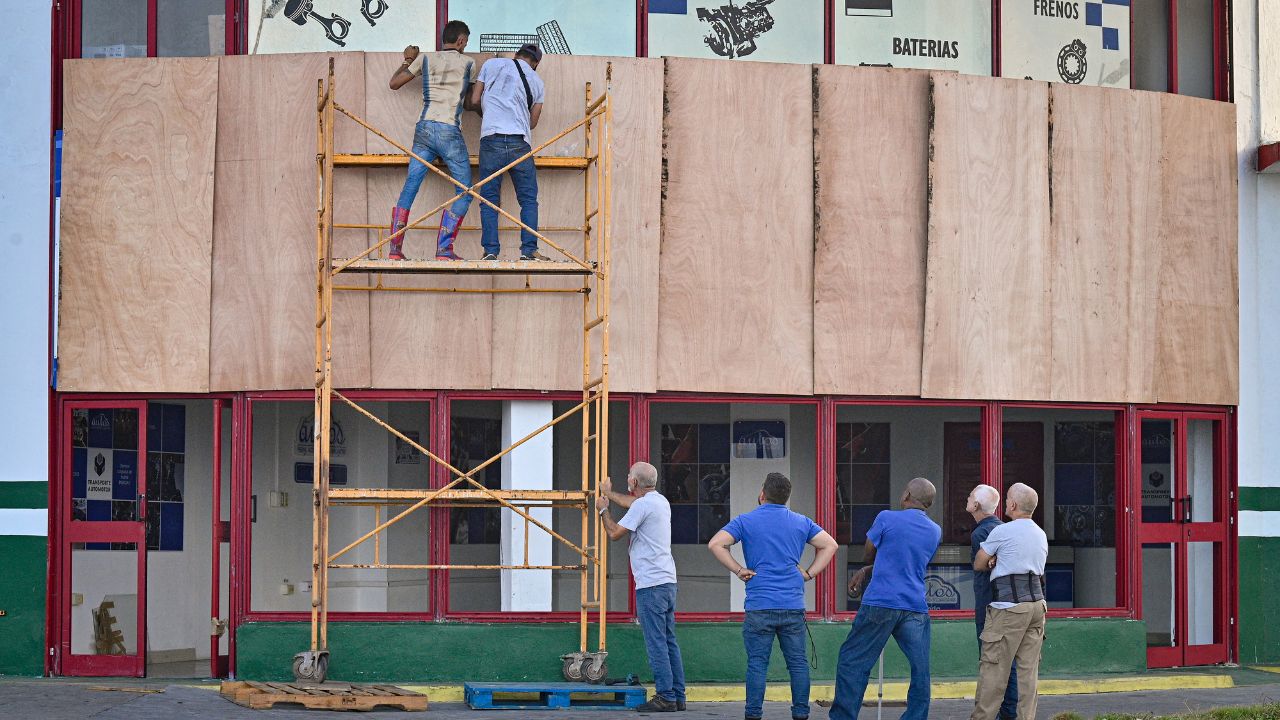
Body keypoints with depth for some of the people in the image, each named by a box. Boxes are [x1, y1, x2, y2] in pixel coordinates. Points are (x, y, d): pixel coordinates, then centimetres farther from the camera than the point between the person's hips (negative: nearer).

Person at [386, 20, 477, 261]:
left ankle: (395, 248, 0)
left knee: (409, 188, 7)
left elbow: (394, 83, 17)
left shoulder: (425, 59, 11)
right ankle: (444, 248, -6)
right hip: (449, 131, -4)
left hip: (424, 129, 4)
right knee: (464, 192, 5)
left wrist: (407, 60, 32)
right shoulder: (468, 64, 6)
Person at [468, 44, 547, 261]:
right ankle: (529, 250, -2)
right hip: (520, 142, 0)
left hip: (491, 139, 0)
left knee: (489, 198, 4)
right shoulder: (537, 81, 15)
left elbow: (475, 100, 13)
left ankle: (490, 250, -3)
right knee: (528, 198, 7)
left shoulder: (492, 64, 12)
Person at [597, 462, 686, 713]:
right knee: (670, 642, 10)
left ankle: (665, 697, -10)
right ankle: (678, 696, 11)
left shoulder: (642, 505, -12)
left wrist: (603, 510, 8)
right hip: (668, 581, 9)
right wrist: (609, 494, 54)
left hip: (650, 584, -9)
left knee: (656, 643, -8)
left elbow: (615, 533, -9)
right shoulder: (660, 501, 17)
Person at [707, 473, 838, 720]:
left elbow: (716, 544, -8)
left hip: (759, 605, -2)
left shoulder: (745, 521, 2)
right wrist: (809, 573, 9)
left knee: (757, 664, 0)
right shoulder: (801, 522, 11)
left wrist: (738, 570, -2)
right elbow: (829, 545, 12)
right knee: (798, 662, 7)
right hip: (794, 606, 2)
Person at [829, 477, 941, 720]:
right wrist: (865, 572, 18)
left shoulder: (887, 519, -2)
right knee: (920, 670, 6)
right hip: (917, 607, 4)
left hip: (881, 602, -4)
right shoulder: (935, 532, 13)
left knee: (852, 662, 3)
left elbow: (868, 556, 9)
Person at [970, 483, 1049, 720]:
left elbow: (978, 565, 2)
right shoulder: (1041, 535, 16)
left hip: (1008, 606, -7)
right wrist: (1000, 562, 10)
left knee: (993, 667, -4)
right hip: (1037, 604, 7)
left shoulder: (1002, 532, -6)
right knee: (1029, 669, 6)